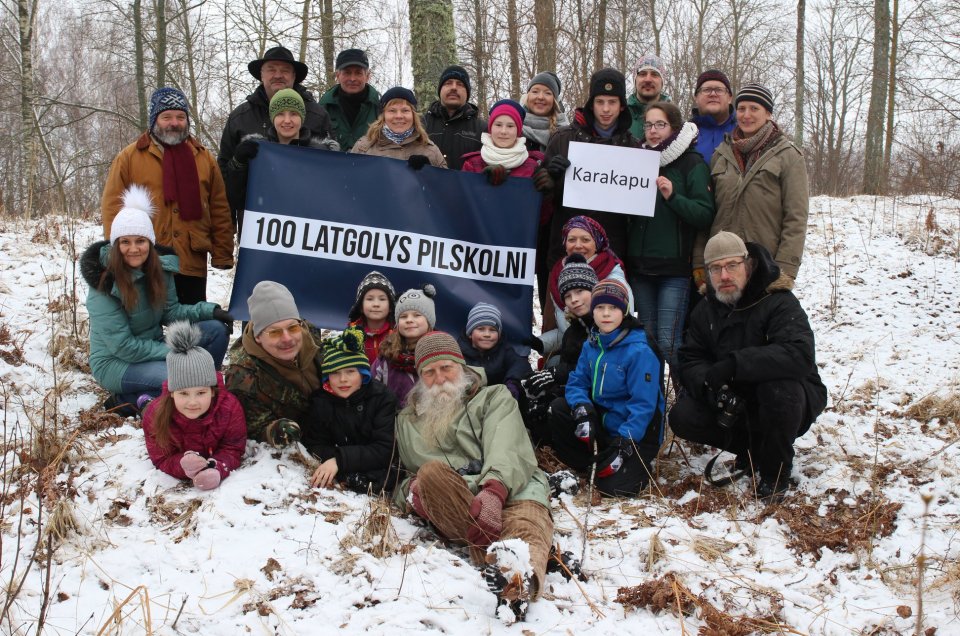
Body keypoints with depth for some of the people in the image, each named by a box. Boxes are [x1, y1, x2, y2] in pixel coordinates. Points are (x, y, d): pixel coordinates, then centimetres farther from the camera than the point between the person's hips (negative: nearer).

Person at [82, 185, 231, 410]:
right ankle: (128, 399, -9)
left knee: (216, 330, -8)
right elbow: (122, 346, -22)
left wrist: (208, 311, -11)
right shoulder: (104, 285, -22)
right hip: (114, 362, -7)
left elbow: (171, 312, 5)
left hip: (153, 347, 7)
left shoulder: (160, 268, -4)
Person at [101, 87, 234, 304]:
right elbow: (112, 207, 0)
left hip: (192, 264, 2)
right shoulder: (129, 157, 4)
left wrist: (222, 255, 4)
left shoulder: (204, 158, 11)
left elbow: (219, 210, 10)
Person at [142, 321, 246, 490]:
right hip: (180, 456, 0)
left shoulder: (230, 408, -43)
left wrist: (217, 469, -57)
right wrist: (183, 465, -59)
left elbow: (233, 449, -34)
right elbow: (162, 459, -34)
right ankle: (146, 402, 46)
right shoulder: (156, 415, -42)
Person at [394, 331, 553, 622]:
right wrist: (411, 490, -4)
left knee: (527, 520, -36)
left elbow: (507, 451, -1)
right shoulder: (409, 419, 29)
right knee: (430, 471, -30)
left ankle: (522, 571, -73)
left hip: (510, 489, -2)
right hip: (451, 505, 2)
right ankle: (503, 558, -49)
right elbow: (398, 478, 24)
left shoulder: (494, 397, 19)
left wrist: (494, 491, -24)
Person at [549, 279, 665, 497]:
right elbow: (577, 382, 3)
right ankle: (585, 463, 1)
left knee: (612, 486, -23)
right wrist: (582, 411, -19)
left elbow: (643, 403, -21)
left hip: (636, 434, -6)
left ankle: (640, 463, 9)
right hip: (601, 422, 6)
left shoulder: (640, 351, -20)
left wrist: (623, 445, -26)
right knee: (558, 407, -13)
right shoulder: (591, 345, 2)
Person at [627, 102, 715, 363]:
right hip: (640, 263, 5)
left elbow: (706, 215, -10)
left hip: (675, 266, -5)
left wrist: (673, 197, -22)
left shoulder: (692, 163, -2)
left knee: (669, 341, -11)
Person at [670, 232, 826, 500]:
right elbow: (690, 360, -2)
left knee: (778, 387, -39)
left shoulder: (779, 302, -21)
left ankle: (775, 471, -12)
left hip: (788, 399, -5)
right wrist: (711, 383, -26)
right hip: (735, 401, 5)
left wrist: (735, 364, -42)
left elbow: (800, 355, -37)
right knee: (682, 418, -17)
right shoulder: (706, 311, 1)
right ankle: (752, 448, 7)